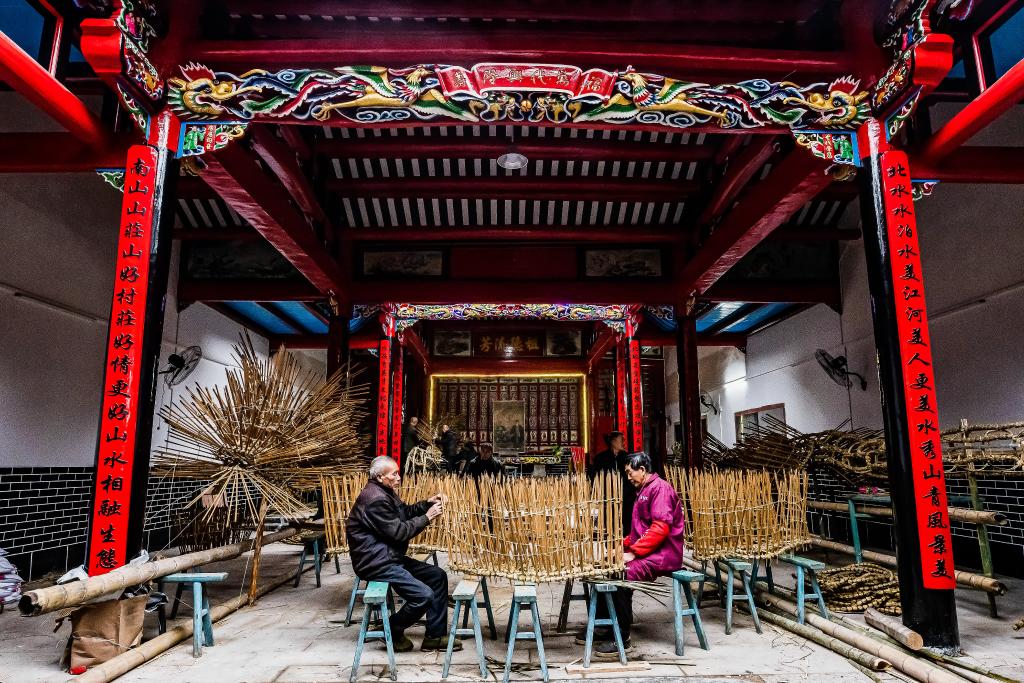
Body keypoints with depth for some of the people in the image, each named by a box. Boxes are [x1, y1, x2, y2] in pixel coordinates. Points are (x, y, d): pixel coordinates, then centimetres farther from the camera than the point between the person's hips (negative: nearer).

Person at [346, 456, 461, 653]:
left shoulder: (385, 492, 11)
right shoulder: (375, 499, -23)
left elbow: (405, 512, 19)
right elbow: (399, 532, -21)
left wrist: (428, 503, 3)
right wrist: (427, 517, -15)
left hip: (391, 557, 11)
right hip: (376, 563, -11)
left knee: (438, 576, 7)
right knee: (424, 595, -19)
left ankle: (434, 636, 11)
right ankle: (393, 632, 7)